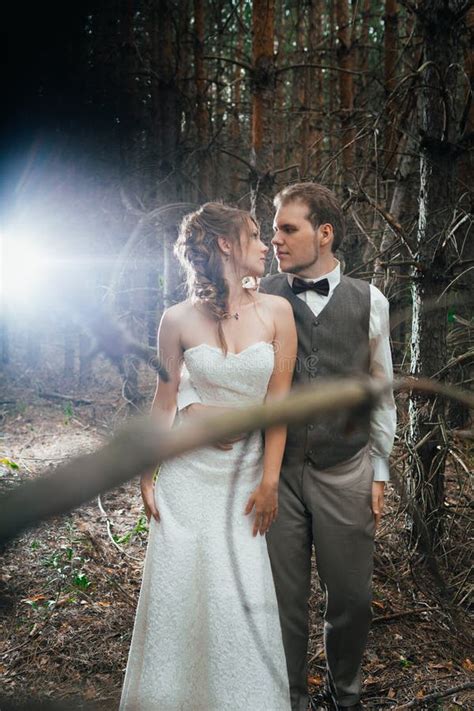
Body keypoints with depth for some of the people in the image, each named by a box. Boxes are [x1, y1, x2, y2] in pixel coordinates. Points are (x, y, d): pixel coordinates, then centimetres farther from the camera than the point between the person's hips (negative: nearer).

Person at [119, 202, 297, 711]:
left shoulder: (276, 312, -3)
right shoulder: (179, 320, -6)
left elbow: (278, 401, -3)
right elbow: (164, 401, 2)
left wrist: (269, 482, -4)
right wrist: (146, 477, 3)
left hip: (245, 469, 1)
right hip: (188, 469, -1)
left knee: (244, 598, 3)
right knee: (178, 590, 6)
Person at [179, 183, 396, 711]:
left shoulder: (369, 301, 1)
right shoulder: (259, 298, -2)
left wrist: (379, 471, 7)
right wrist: (191, 401, -17)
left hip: (346, 474, 1)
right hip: (276, 471, 0)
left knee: (351, 598, 11)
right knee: (284, 599, 9)